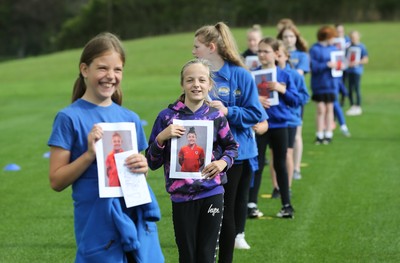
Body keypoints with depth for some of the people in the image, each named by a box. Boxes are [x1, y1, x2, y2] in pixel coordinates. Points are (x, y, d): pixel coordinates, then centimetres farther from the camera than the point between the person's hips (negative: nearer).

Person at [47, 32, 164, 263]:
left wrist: (143, 166, -3)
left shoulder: (130, 118, 10)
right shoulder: (70, 118, -4)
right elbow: (57, 181, -5)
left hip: (137, 216, 4)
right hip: (98, 224, -4)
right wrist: (90, 154, -17)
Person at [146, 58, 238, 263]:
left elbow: (232, 147, 15)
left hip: (211, 194, 1)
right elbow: (152, 162, -1)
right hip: (181, 196, -1)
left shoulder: (216, 117, 0)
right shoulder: (167, 116, -4)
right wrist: (161, 137, -18)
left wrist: (224, 162, -5)